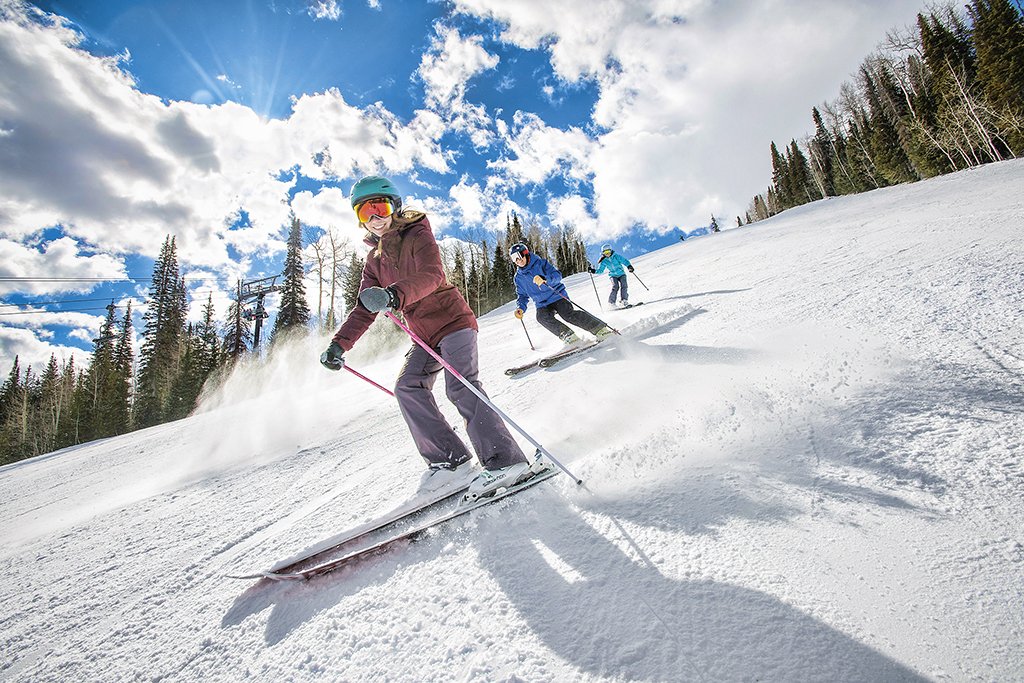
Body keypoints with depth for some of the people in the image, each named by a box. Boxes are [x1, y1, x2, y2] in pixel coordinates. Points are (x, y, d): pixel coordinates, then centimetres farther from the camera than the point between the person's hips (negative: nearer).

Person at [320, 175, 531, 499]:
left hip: (453, 320, -7)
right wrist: (339, 344, -1)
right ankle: (452, 460, -7)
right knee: (408, 387, -9)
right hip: (426, 336, 7)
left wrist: (395, 294, -45)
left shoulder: (417, 235, -7)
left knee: (460, 386, -23)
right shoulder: (375, 260, 15)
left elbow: (432, 274, -27)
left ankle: (506, 460, -24)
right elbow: (364, 309, 12)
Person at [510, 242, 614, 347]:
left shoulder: (540, 263, -4)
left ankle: (600, 329, -15)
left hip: (557, 296, -4)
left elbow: (557, 275, -11)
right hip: (542, 305, 4)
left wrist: (544, 279, -31)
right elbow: (522, 296, 17)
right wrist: (520, 308, -3)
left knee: (568, 314, -24)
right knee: (542, 317, -27)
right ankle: (568, 336, -22)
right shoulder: (519, 277, 8)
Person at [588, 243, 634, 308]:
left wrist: (629, 266, -23)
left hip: (621, 274, 0)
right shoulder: (604, 261, -2)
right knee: (615, 287, -21)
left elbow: (624, 261, -7)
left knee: (624, 286, -19)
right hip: (613, 275, 0)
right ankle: (611, 302, -18)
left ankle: (624, 301, -16)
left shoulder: (616, 256, -7)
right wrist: (593, 270, -11)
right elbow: (600, 270, 4)